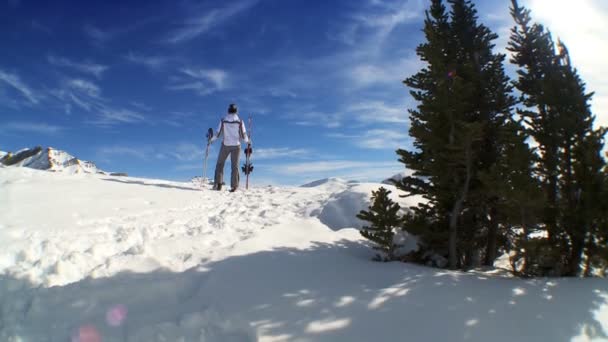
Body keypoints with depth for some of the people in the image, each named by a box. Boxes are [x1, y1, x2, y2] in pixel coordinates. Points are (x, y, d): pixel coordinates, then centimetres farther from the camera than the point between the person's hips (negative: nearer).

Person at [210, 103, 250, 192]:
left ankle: (218, 183, 5)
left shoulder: (223, 120, -5)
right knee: (234, 166, 6)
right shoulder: (240, 121, -5)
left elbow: (218, 134, -3)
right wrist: (247, 141, 18)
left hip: (225, 145, 0)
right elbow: (243, 135, -4)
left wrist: (212, 139, 16)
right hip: (236, 145, 0)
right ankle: (234, 186, 3)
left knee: (220, 163, 14)